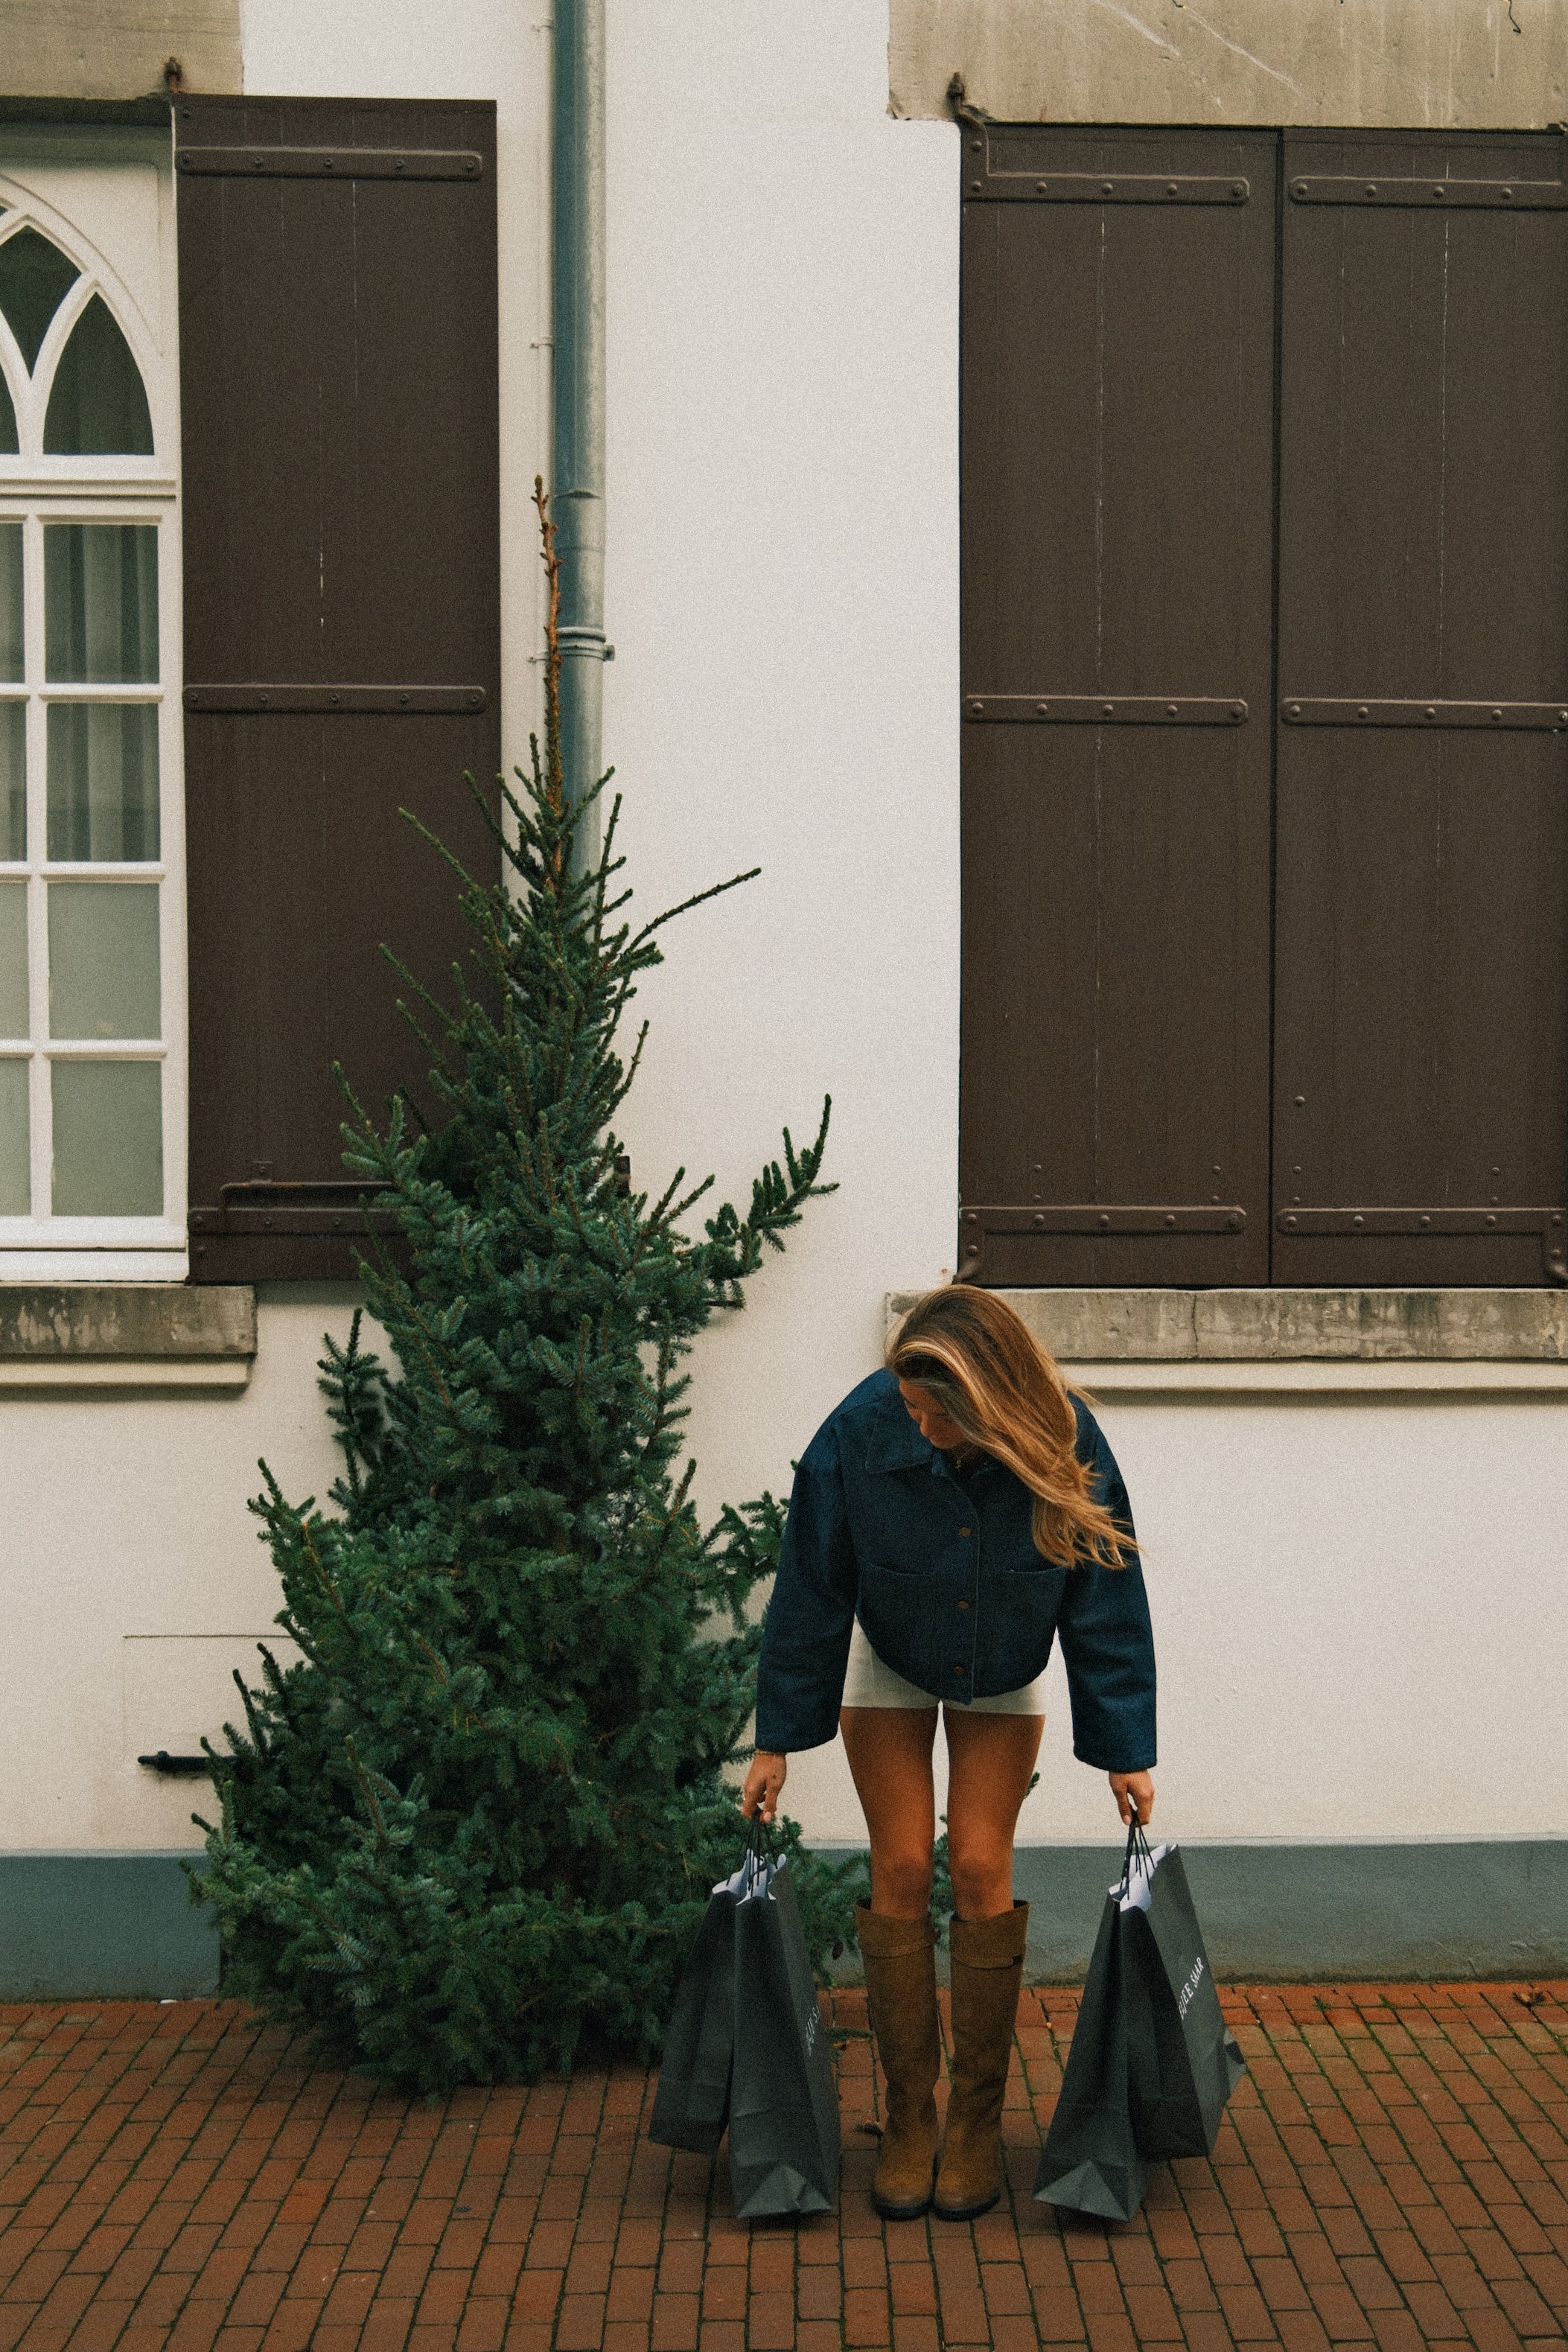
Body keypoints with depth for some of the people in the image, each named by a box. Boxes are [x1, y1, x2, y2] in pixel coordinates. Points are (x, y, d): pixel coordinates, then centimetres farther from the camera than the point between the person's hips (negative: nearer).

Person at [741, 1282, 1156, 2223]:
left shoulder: (1067, 1448, -31)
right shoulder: (857, 1435, -32)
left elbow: (1107, 1604, -17)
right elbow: (810, 1594, -18)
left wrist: (1127, 1752, -13)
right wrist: (779, 1738, -13)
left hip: (1004, 1670, 0)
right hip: (889, 1663, 0)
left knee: (980, 1866, -5)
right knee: (901, 1870, -4)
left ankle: (979, 2119, 8)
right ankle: (908, 2118, 8)